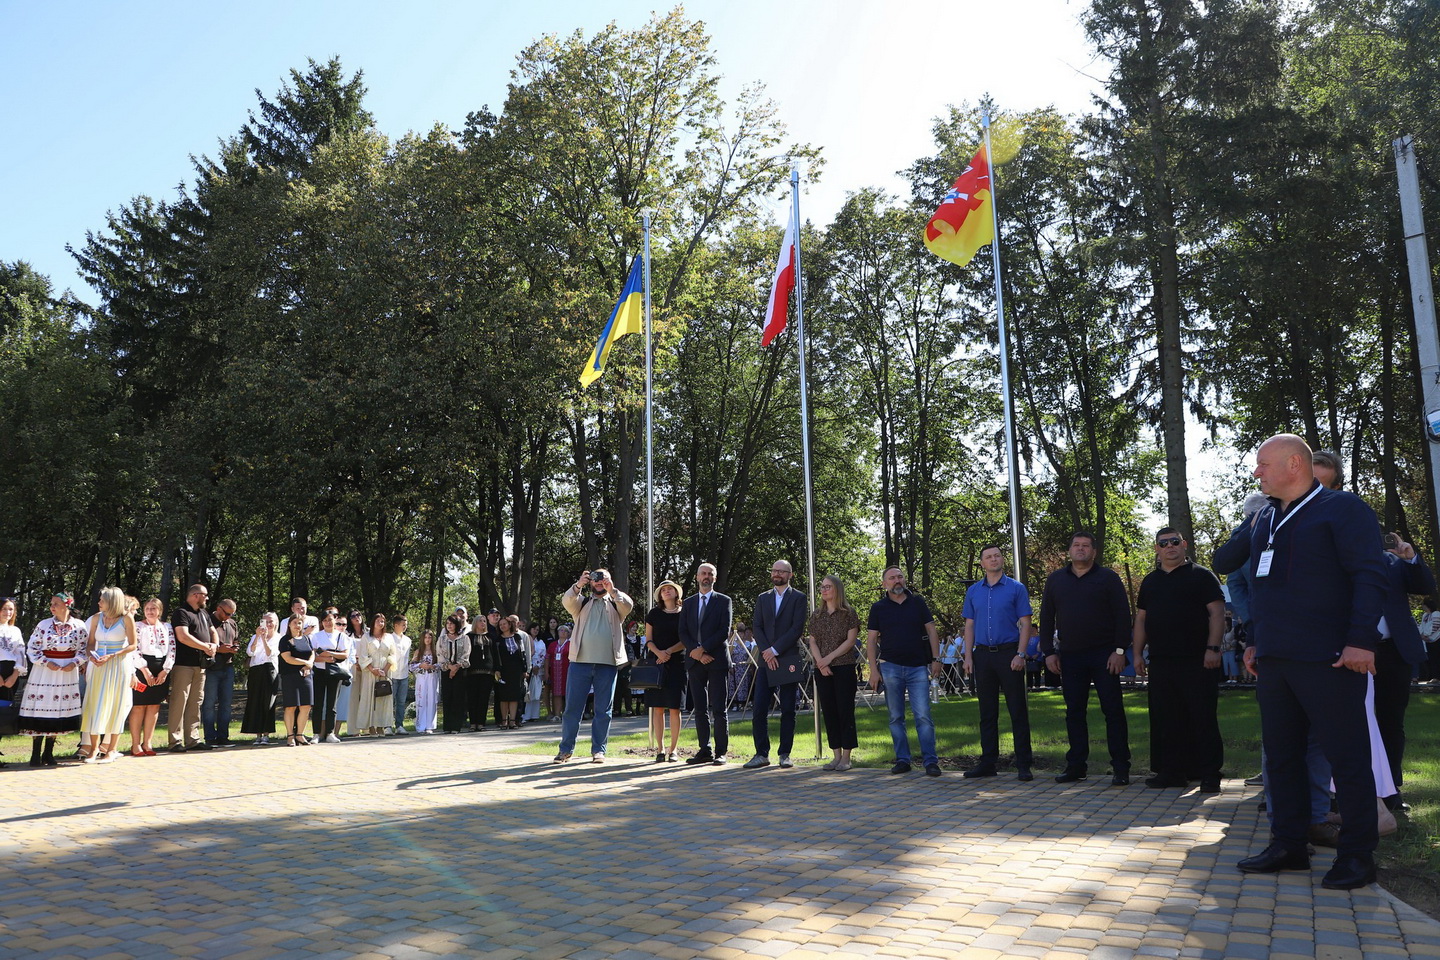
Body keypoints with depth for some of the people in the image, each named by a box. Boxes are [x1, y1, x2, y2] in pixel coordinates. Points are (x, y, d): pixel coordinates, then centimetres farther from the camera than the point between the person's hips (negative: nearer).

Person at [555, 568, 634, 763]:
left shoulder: (615, 604, 14)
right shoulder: (582, 602, 15)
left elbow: (628, 605, -8)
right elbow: (567, 601, -6)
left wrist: (612, 590, -26)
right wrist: (578, 586, -26)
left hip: (608, 663, 0)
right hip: (580, 661, 0)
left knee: (603, 709, 3)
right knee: (572, 706, 1)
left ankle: (599, 750, 10)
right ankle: (566, 749, 10)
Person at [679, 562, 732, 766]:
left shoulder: (723, 601, 5)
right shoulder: (688, 603, 16)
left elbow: (724, 631, -5)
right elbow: (683, 633, 8)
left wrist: (703, 649, -13)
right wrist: (696, 652, -8)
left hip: (717, 660, -4)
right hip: (695, 662, 4)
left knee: (718, 709, -4)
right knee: (700, 709, 5)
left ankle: (721, 752, 1)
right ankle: (705, 751, 11)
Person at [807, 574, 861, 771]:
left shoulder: (849, 613, 0)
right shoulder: (816, 615, 12)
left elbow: (851, 640, -7)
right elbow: (812, 642, 7)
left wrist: (829, 658, -13)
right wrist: (820, 663, -9)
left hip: (844, 666, -4)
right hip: (822, 670, 4)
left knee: (845, 709, -3)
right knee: (828, 711, 5)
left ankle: (846, 756, 2)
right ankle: (836, 755, 12)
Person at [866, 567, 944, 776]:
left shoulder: (918, 602, 7)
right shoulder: (878, 608, 5)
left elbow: (931, 631, 9)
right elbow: (871, 640, 5)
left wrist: (936, 659, 1)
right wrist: (873, 669, -2)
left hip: (918, 667, 0)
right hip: (890, 667, 1)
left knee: (923, 716, -6)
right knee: (896, 717, 5)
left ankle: (930, 761, 0)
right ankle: (902, 760, 14)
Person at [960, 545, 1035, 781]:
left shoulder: (1016, 588, 1)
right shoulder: (973, 591, 11)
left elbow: (1025, 624, -2)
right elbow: (969, 626, 12)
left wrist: (1020, 655, -12)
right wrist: (968, 656, 3)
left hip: (1009, 653, -3)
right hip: (983, 655, 3)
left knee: (1018, 710, -2)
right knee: (987, 711, 8)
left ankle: (1023, 765, 4)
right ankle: (988, 762, 15)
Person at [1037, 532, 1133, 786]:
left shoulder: (1108, 577, 1)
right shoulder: (1055, 580, 11)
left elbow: (1123, 615, -2)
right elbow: (1046, 618, 12)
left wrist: (1119, 650, -10)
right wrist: (1048, 652, 5)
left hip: (1104, 655, -3)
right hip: (1070, 657, 3)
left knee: (1113, 710, -2)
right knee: (1074, 712, 7)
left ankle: (1121, 768, 4)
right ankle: (1076, 765, 15)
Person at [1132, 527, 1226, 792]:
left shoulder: (1201, 576, 2)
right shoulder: (1150, 581, 17)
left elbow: (1217, 613, -5)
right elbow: (1141, 619, 18)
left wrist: (1213, 648, -14)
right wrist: (1138, 653, 12)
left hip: (1197, 661, -5)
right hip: (1160, 661, 5)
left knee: (1203, 718, -2)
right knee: (1165, 720, 7)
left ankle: (1210, 774, 4)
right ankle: (1171, 771, 15)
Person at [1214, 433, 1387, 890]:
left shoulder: (1341, 508, -4)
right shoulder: (1266, 519, 16)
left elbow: (1370, 576, -12)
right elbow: (1224, 563, 20)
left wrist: (1361, 641, -18)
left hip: (1328, 661, -7)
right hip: (1274, 661, 8)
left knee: (1347, 757, 1)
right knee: (1281, 754, 11)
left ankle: (1357, 856, 10)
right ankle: (1287, 845, 21)